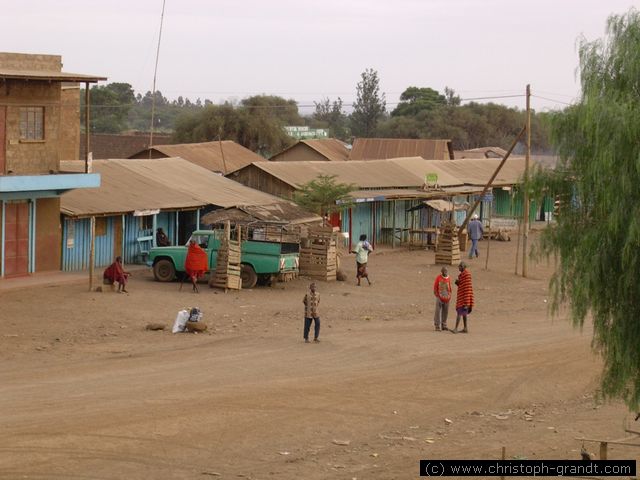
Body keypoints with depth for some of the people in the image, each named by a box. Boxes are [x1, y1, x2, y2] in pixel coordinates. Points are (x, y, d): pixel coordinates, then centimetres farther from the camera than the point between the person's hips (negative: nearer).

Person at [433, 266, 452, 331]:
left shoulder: (448, 278, 6)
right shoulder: (438, 278, -6)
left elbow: (449, 288, 13)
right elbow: (435, 287, -4)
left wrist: (449, 296, 2)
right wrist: (437, 296, -10)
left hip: (446, 298, 4)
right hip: (440, 297, -4)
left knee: (445, 311, 7)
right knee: (438, 311, -6)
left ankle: (443, 325, 16)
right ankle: (437, 326, -3)